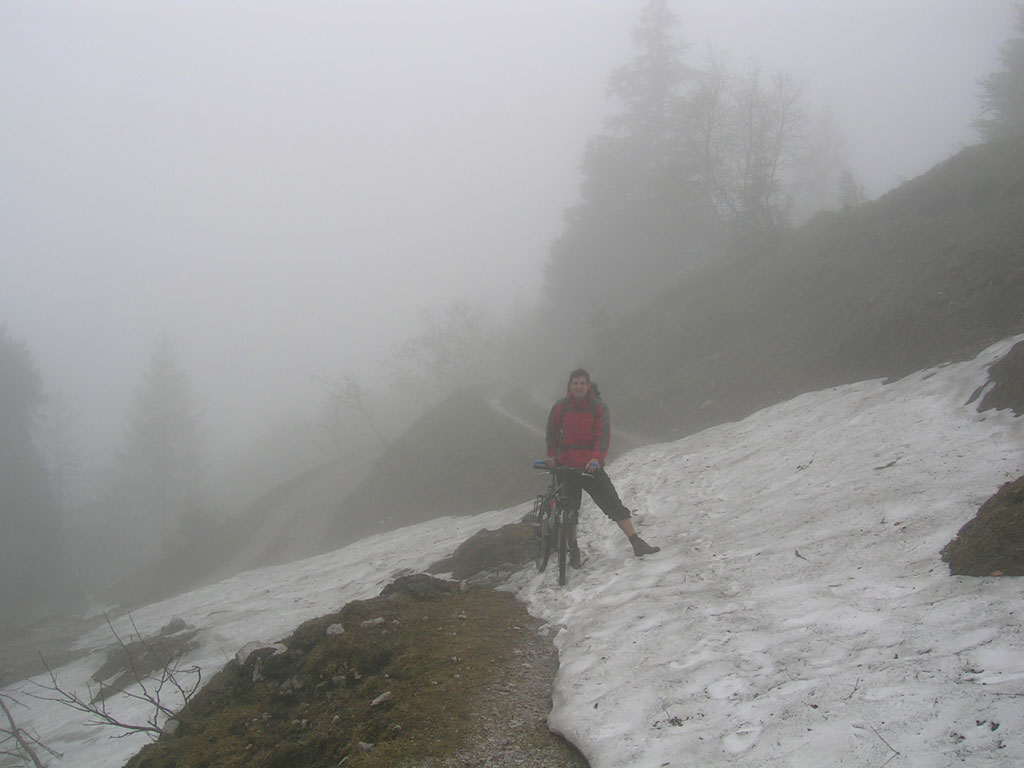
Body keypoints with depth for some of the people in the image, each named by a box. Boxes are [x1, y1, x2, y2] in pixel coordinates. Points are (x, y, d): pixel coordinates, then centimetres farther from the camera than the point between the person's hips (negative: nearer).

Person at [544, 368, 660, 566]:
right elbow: (552, 432, 14)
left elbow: (604, 435, -15)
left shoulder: (599, 408, -5)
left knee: (614, 505, -7)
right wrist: (551, 455, 10)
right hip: (566, 466, 1)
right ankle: (573, 550, 17)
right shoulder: (560, 407, -1)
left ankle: (637, 543, -9)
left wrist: (596, 459, -29)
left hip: (591, 466, -1)